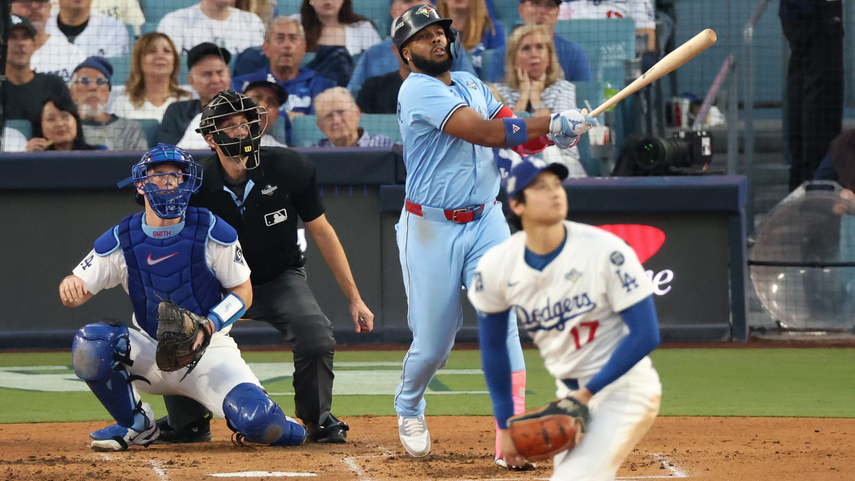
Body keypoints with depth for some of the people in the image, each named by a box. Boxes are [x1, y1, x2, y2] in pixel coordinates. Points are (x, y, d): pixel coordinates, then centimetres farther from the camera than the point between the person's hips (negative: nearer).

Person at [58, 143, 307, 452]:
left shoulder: (213, 233, -9)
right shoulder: (120, 241, -5)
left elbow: (243, 293, -4)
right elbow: (76, 294, -6)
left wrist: (209, 324, -24)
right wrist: (70, 288, -32)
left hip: (209, 351, -2)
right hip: (149, 352, 2)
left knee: (259, 423, -28)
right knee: (89, 345, -28)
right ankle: (137, 426, -4)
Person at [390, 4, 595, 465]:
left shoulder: (471, 84, 13)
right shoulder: (417, 91, -12)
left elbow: (518, 136, 9)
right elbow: (483, 132, -23)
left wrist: (554, 135, -13)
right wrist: (551, 122, -24)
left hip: (485, 223, 5)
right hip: (430, 231, -5)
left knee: (500, 319, -14)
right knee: (433, 343, 1)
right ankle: (409, 409, 33)